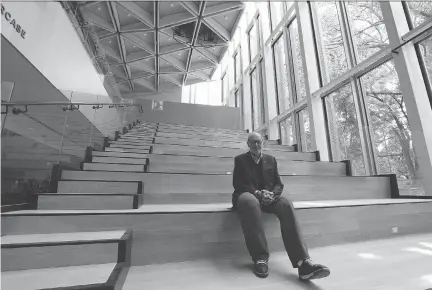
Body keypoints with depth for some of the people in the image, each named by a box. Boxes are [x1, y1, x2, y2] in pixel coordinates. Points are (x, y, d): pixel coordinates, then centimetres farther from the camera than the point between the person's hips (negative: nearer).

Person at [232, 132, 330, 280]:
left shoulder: (271, 159, 16)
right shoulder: (240, 159, 8)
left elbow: (278, 184, 11)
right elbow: (238, 184, -2)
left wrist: (272, 194, -13)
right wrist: (257, 193, -18)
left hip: (268, 196, 3)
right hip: (248, 195, -3)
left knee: (286, 204, -30)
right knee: (250, 202, -40)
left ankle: (303, 262, -38)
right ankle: (260, 258, -33)